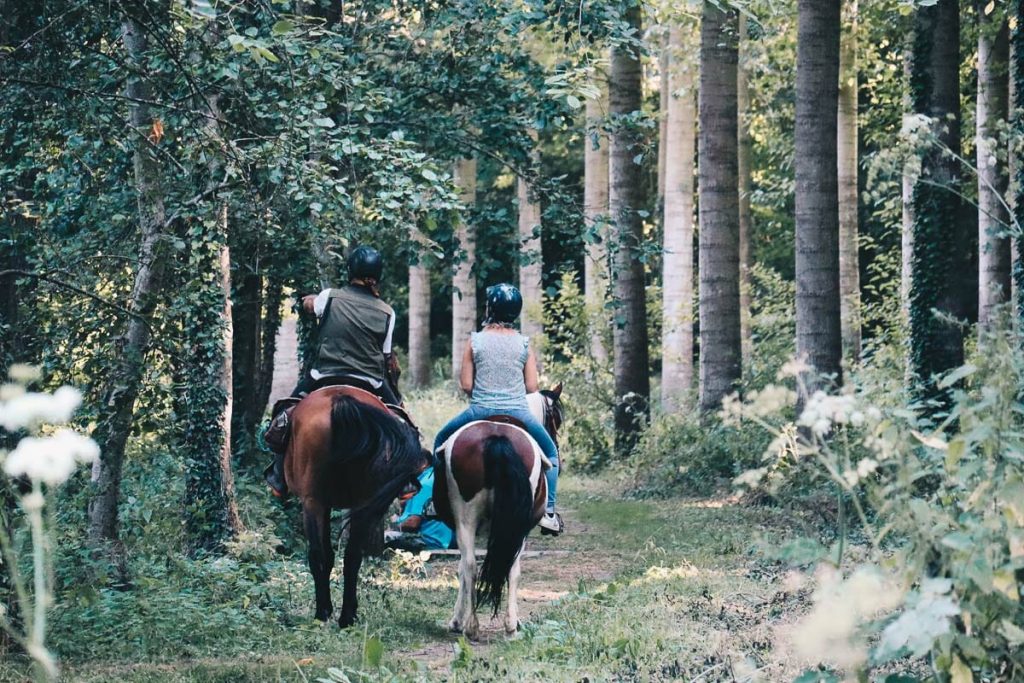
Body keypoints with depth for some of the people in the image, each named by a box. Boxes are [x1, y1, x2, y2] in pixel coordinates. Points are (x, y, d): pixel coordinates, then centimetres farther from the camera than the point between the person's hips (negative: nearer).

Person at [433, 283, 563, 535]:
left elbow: (466, 385, -3)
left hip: (480, 410, 0)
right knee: (550, 452, 22)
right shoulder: (524, 344, -1)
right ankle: (548, 512, 11)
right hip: (517, 413, 0)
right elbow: (532, 387, -1)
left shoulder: (475, 341, -4)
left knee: (441, 442, 26)